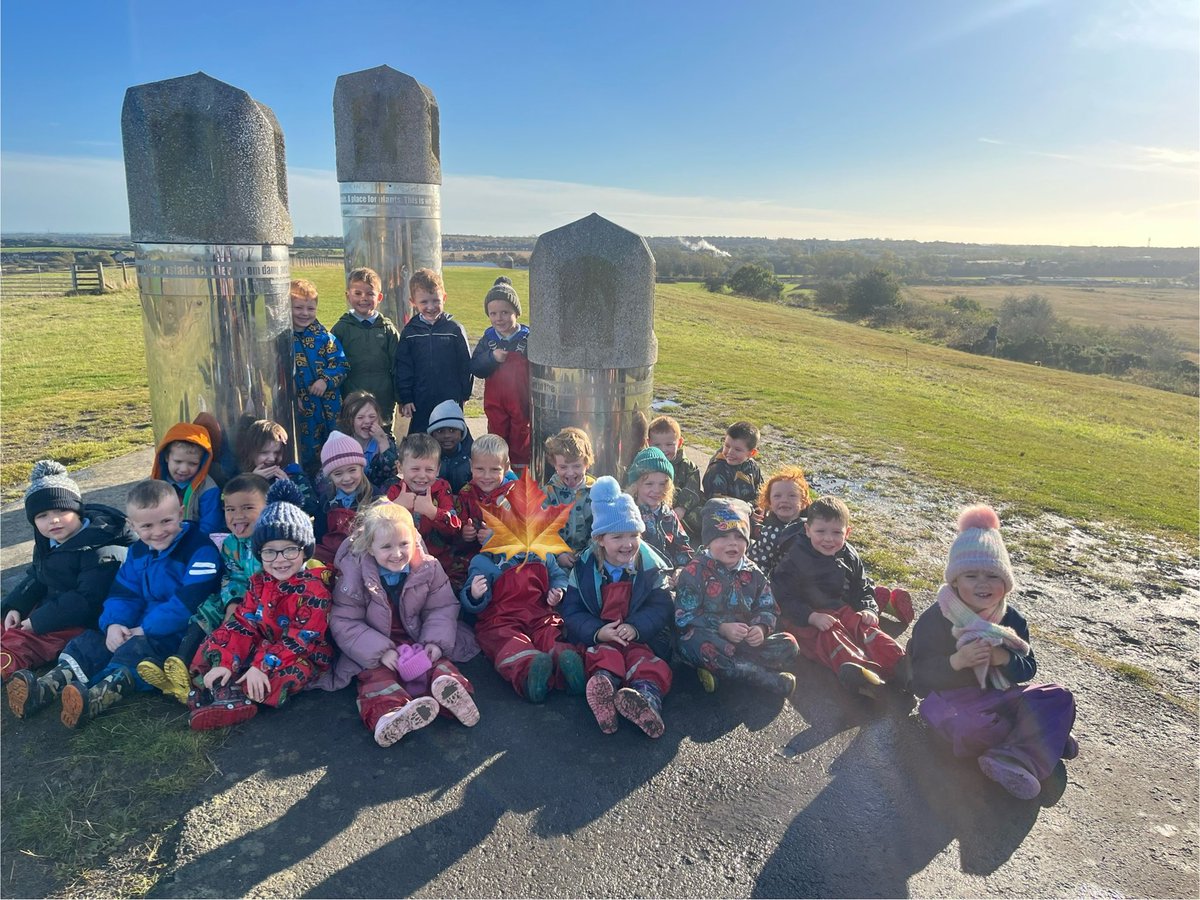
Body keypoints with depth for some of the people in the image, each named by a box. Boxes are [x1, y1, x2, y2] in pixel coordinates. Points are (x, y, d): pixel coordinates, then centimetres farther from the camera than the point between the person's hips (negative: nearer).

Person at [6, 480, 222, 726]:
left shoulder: (200, 549, -18)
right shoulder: (138, 551, 10)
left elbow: (189, 602, -25)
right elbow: (123, 593, 11)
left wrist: (145, 629, -20)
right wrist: (113, 623, -11)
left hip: (181, 633, -9)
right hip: (140, 627, 9)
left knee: (136, 649, -32)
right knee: (90, 641, -2)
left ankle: (94, 701, -47)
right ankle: (44, 689, -15)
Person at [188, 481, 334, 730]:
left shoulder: (314, 589, -18)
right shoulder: (259, 582, 3)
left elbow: (300, 639, -22)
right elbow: (243, 625, -1)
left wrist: (262, 666, -30)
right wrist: (225, 662, -15)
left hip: (302, 657, -7)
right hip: (263, 647, 7)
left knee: (281, 676, -37)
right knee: (212, 648, -1)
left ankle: (223, 695, -22)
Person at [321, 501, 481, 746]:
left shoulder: (428, 568, -9)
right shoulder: (354, 575, -15)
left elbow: (442, 609, -3)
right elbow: (344, 623, -15)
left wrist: (436, 642, -22)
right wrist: (381, 651, -26)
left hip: (417, 640, 3)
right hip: (371, 650, -3)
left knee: (440, 661, -21)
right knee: (376, 673, -29)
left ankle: (449, 685, -49)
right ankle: (388, 712, -54)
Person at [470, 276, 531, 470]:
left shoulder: (528, 338, -10)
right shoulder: (487, 340, 1)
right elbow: (474, 368, -4)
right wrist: (492, 357, -22)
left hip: (521, 402, -3)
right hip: (495, 403, 3)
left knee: (521, 440, 10)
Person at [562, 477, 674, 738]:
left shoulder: (651, 566, 0)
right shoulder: (584, 569, 0)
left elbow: (661, 607, -7)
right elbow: (572, 611, -4)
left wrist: (636, 628, -25)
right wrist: (597, 631, -23)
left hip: (641, 637, 0)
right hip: (599, 638, 0)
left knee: (649, 663, -30)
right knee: (604, 656, -32)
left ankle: (647, 698, -60)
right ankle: (603, 686, -62)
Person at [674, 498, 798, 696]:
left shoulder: (753, 574, 9)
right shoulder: (693, 572, -7)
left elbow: (767, 609, 9)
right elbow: (684, 617, -13)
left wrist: (761, 628, -14)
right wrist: (722, 628, -23)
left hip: (745, 641, 5)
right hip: (709, 638, -5)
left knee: (788, 644, -11)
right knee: (699, 640, -38)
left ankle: (720, 670, -24)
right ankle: (766, 678, -30)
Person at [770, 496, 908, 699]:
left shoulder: (850, 558, 7)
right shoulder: (794, 560, -10)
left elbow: (864, 588, 18)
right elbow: (783, 596, -13)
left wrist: (868, 608, -4)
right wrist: (812, 617, -24)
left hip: (843, 610, 5)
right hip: (806, 619, -5)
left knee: (865, 627, -22)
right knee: (829, 636, -32)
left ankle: (897, 663, -38)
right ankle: (862, 671, -54)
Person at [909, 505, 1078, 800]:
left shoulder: (1011, 618, 2)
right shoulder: (934, 620, -13)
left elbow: (1028, 669, 2)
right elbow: (921, 675, -14)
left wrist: (1005, 659, -21)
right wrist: (957, 660, -32)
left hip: (1000, 694, 5)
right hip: (951, 698, -5)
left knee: (1059, 698, -14)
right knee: (971, 728, -37)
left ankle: (1012, 759, -30)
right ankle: (1042, 736, -10)